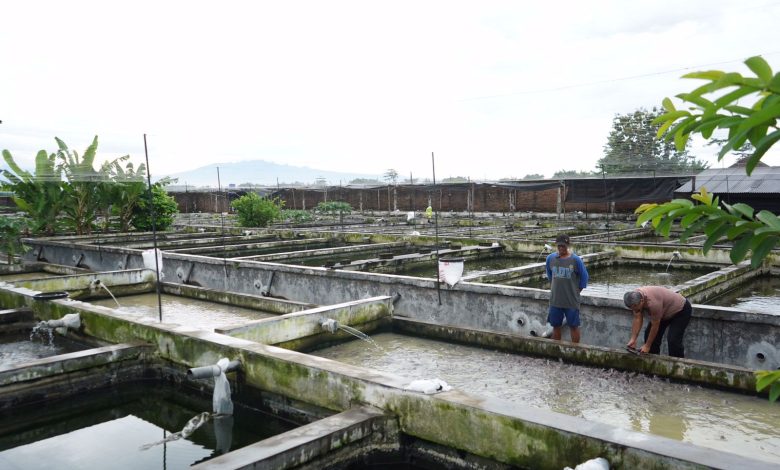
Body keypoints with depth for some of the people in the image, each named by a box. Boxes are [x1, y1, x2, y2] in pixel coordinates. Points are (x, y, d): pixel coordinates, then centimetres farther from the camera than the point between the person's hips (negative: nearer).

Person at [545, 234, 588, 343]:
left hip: (571, 301, -3)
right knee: (556, 326, 12)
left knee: (573, 326, 6)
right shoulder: (550, 258, -1)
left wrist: (576, 291, 2)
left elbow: (584, 277, 1)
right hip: (555, 300, 3)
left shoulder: (576, 260, -11)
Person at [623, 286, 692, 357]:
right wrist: (633, 340, -16)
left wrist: (647, 346, -21)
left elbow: (655, 326, -29)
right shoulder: (635, 299, -17)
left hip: (681, 310, -8)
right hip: (665, 312, 8)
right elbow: (637, 319, -12)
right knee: (649, 334, 3)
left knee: (673, 340, -19)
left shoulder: (652, 302, -39)